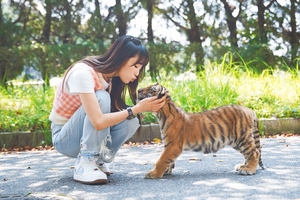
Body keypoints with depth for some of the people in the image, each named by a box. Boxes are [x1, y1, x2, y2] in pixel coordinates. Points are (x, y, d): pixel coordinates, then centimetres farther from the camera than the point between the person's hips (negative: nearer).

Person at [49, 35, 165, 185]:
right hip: (64, 138, -7)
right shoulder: (83, 73, -28)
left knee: (131, 122, -19)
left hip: (89, 135, 7)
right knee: (101, 98, -30)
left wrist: (143, 106, -21)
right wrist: (137, 109, -29)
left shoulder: (111, 76, -2)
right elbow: (98, 122, -36)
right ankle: (85, 164, -24)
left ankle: (97, 159, 1)